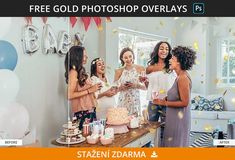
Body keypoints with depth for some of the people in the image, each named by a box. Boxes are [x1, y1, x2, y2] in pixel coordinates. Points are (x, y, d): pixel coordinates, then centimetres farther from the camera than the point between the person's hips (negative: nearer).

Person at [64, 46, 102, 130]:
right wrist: (89, 90, -16)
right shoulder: (73, 72, -12)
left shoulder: (81, 71, 12)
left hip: (90, 109, 8)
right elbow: (70, 95, -18)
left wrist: (94, 88, 8)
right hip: (83, 111, -8)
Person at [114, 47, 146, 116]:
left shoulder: (140, 69, 1)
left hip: (135, 102, 0)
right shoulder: (119, 71, 4)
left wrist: (136, 85, -14)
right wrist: (121, 87, -11)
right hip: (123, 102, 1)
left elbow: (145, 86, 2)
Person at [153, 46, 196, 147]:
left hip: (179, 119, -9)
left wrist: (164, 103, -17)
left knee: (176, 144, 5)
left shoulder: (183, 78, -20)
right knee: (172, 143, 18)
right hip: (175, 118, 9)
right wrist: (165, 98, 3)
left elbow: (184, 102, -22)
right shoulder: (180, 76, 9)